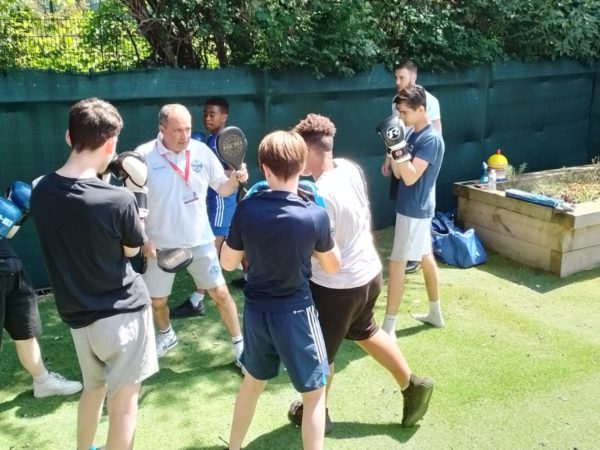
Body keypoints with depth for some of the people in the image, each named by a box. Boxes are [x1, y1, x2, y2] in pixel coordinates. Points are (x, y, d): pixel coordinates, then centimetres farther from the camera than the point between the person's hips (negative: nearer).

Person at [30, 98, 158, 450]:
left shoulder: (41, 193, -7)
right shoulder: (119, 199, -23)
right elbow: (132, 249, -6)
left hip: (77, 314, 6)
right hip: (122, 312, -6)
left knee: (93, 388, 28)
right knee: (124, 401, 9)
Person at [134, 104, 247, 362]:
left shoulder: (202, 151, -5)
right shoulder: (143, 155, -11)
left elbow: (222, 188, 3)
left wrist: (235, 179, -20)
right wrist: (142, 239, -10)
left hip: (199, 241, 1)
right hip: (160, 244, 0)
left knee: (220, 293, 3)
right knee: (156, 300, 15)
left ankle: (239, 343, 21)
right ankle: (166, 335, 46)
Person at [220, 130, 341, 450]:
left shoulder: (246, 210, -11)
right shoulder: (315, 215, -18)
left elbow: (227, 263, 0)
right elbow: (333, 266, -3)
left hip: (255, 310, 5)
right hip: (294, 312, -4)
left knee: (253, 380, 27)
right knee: (315, 392, 13)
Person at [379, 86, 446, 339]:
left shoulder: (431, 139, -19)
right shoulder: (413, 135, 9)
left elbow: (410, 177, -27)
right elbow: (399, 174, 9)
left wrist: (398, 148, -32)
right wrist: (392, 149, -6)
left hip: (415, 211, -10)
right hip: (415, 209, 10)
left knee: (396, 264, -7)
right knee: (426, 257, 17)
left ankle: (389, 327, -1)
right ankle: (435, 313, 32)